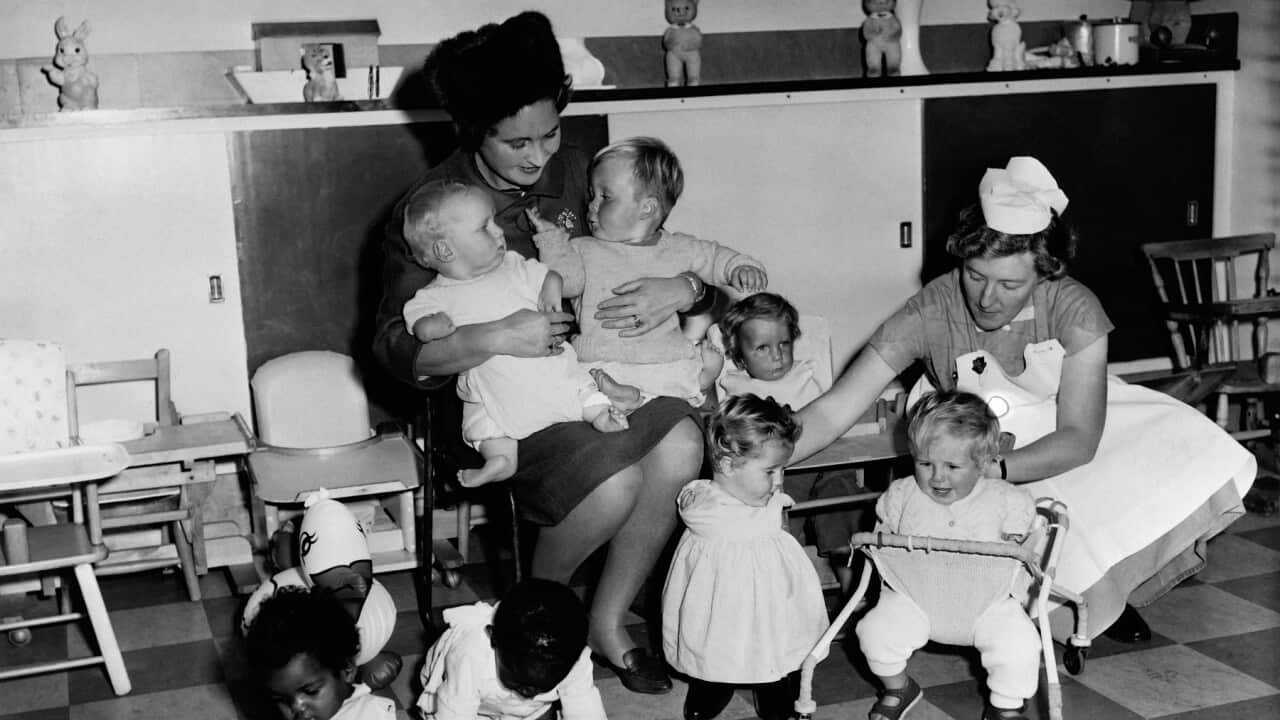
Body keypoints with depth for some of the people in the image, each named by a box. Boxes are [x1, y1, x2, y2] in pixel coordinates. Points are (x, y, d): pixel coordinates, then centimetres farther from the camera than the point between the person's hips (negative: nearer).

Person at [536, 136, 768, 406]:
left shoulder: (680, 249, 14)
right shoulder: (584, 251, 14)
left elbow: (717, 257, 22)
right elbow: (565, 278, 0)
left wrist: (741, 269, 4)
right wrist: (551, 236, -2)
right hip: (602, 364, -1)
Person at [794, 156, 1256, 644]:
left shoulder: (1074, 310, -24)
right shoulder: (930, 314, -27)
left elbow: (1079, 439, -25)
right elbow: (832, 412, -27)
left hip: (1073, 439, 2)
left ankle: (1110, 594, 11)